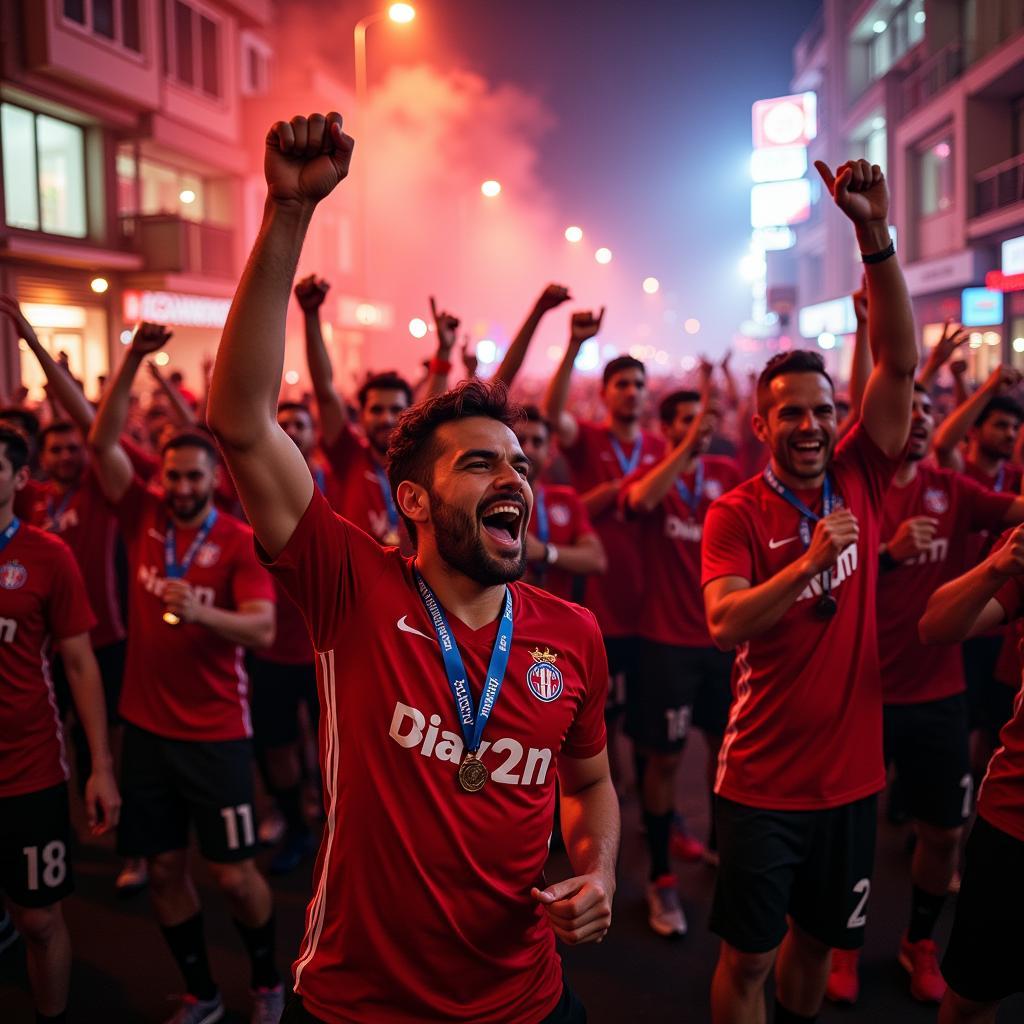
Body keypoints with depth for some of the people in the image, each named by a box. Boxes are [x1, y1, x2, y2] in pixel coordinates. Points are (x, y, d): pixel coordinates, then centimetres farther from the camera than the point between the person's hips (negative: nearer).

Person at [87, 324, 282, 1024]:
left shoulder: (240, 541, -10)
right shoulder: (144, 518, 1)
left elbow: (263, 630, -18)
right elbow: (102, 443, -6)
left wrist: (200, 611, -36)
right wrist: (133, 360, -14)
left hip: (216, 731, -4)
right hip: (146, 726, 4)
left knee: (234, 873, 3)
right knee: (164, 868, 11)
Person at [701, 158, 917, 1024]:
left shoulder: (860, 482, -1)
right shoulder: (735, 514, -10)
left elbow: (900, 364, -10)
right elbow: (724, 625, -23)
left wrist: (876, 236, -19)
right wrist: (813, 557, -32)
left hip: (853, 772, 4)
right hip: (764, 781, -3)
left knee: (817, 941, 21)